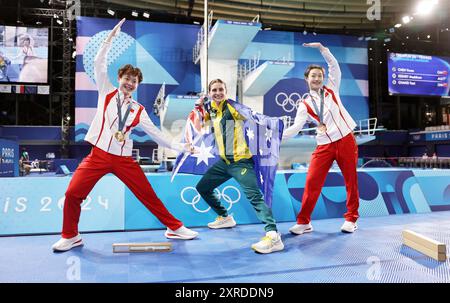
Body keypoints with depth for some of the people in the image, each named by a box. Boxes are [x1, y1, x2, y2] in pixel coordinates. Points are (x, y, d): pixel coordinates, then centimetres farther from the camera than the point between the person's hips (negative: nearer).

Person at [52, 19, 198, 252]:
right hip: (98, 155, 0)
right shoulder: (107, 93, 6)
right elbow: (99, 64, -3)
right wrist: (110, 38, -7)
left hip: (124, 159, 1)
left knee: (148, 195, 0)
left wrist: (178, 146, 4)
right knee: (72, 194, -9)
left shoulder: (138, 110, 7)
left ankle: (175, 228, 13)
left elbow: (155, 133, 10)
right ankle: (71, 236, 16)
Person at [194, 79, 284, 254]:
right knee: (202, 188, 17)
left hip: (240, 161, -8)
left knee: (254, 196, -22)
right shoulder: (211, 110, 11)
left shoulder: (232, 106, -10)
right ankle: (225, 218, 32)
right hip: (224, 162, 8)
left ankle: (273, 235, -26)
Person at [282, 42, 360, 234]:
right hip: (324, 145, -1)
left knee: (350, 180, 6)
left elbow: (334, 66, 2)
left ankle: (351, 219, 22)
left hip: (346, 140, 1)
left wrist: (321, 48, -6)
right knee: (312, 181, -6)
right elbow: (296, 127, -6)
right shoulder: (305, 104, 4)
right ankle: (303, 222, 4)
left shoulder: (331, 89, 10)